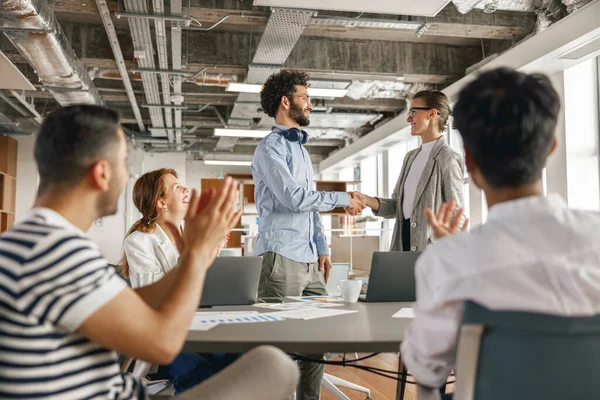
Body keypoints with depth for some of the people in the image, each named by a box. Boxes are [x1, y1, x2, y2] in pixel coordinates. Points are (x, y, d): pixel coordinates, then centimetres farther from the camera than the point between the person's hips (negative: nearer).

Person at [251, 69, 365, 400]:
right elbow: (294, 198, -16)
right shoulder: (270, 147, -5)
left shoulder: (301, 148, 22)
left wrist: (322, 248, 17)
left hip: (309, 260, 9)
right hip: (283, 256, -8)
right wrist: (342, 199, -6)